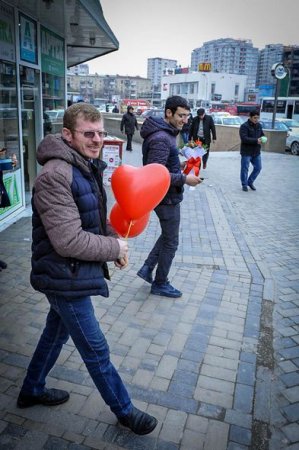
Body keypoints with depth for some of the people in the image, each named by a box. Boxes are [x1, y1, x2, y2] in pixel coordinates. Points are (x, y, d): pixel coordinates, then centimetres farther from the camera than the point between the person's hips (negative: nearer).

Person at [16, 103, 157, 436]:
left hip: (71, 274, 10)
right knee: (96, 350, 7)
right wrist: (115, 248, -16)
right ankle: (124, 411, 29)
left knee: (56, 332, 26)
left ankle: (32, 390, 50)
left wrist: (114, 239, 0)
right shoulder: (55, 176, -25)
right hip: (65, 278, -9)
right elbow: (69, 241, -29)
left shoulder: (87, 167, 6)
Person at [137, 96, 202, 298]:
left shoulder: (167, 133, 8)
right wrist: (184, 179, -24)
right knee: (171, 242, 6)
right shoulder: (161, 139, -25)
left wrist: (179, 167, 5)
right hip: (167, 197, -10)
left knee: (168, 235, 24)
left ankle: (148, 268, 27)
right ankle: (160, 284, 23)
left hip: (167, 195, 10)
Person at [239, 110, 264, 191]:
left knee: (258, 168, 10)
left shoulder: (259, 125, 8)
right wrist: (256, 141, -27)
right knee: (245, 169, 2)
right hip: (246, 152, -7)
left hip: (256, 152, 7)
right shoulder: (244, 126, -14)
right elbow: (244, 138, -23)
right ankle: (244, 184, 19)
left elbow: (262, 134, 17)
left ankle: (250, 182, 28)